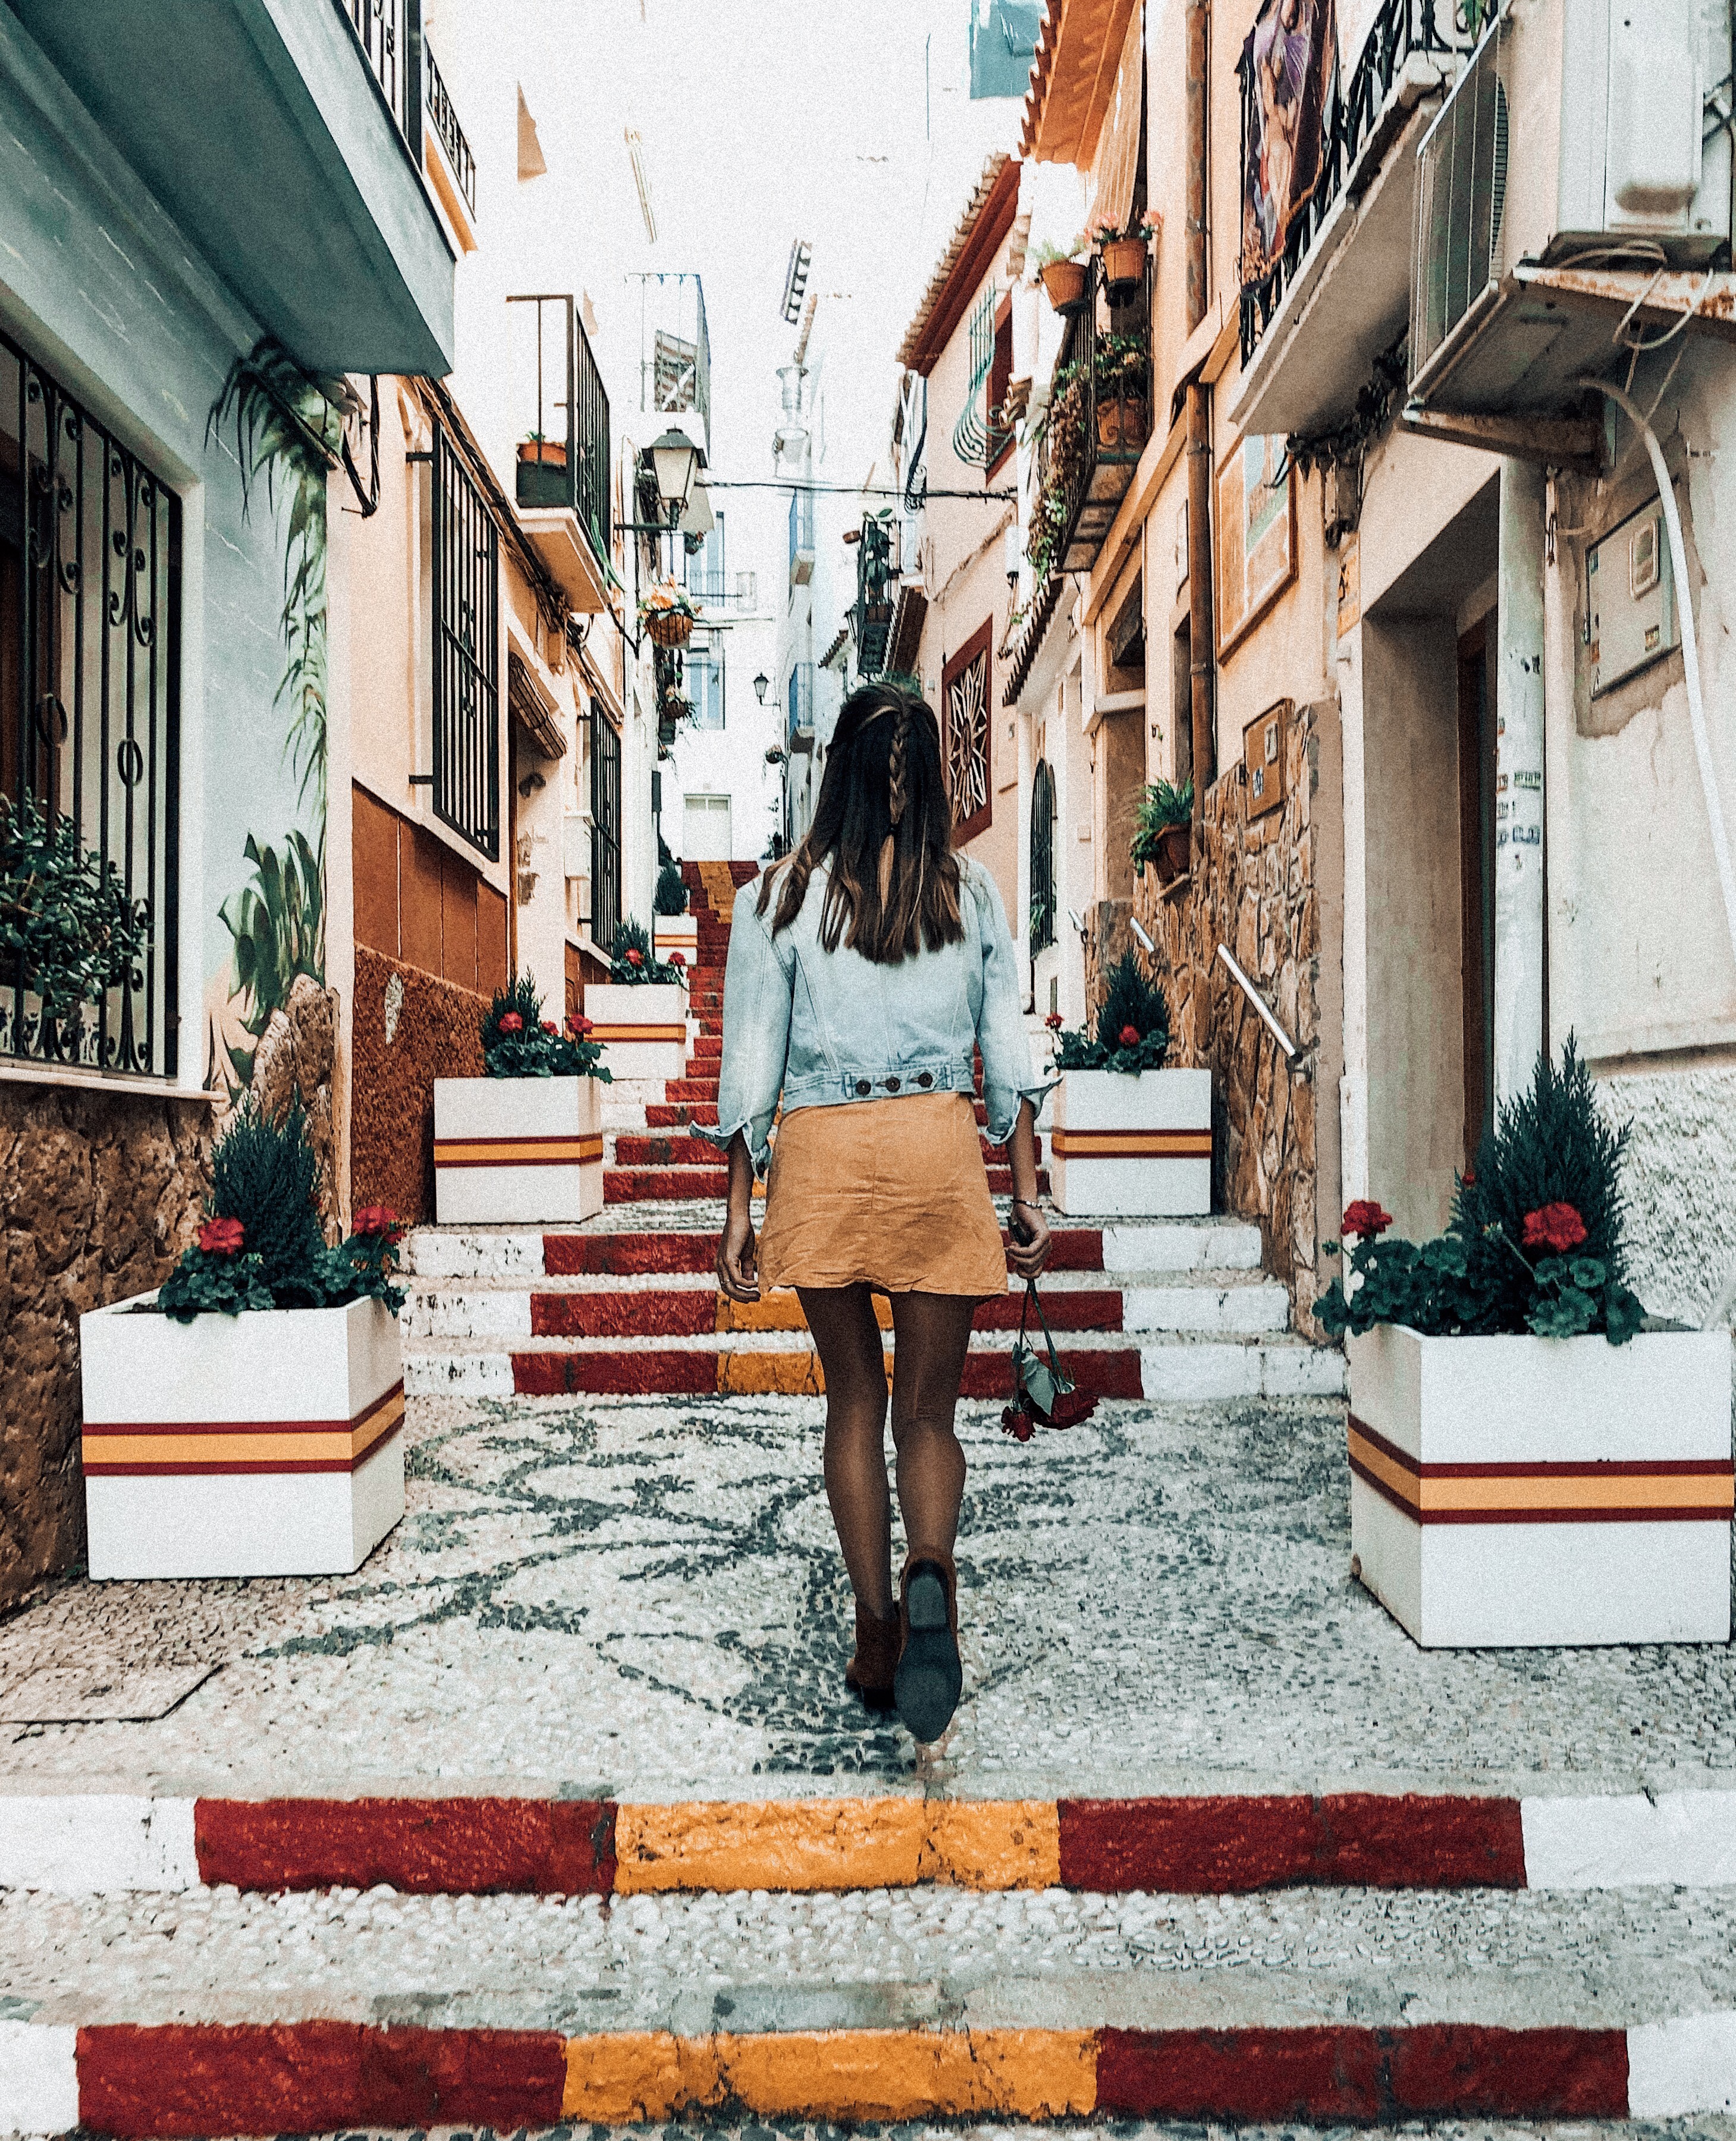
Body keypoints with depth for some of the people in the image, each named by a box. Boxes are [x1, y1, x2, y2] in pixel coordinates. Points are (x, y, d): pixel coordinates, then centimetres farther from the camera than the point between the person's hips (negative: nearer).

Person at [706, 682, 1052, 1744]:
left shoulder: (780, 895, 2)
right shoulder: (971, 890, 5)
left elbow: (750, 1064, 2)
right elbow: (1011, 1054, 4)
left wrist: (739, 1214, 7)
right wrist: (1029, 1197, 9)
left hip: (818, 1154, 0)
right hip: (940, 1147, 0)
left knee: (855, 1402, 15)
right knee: (930, 1411, 9)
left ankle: (876, 1637, 18)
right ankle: (932, 1574, -19)